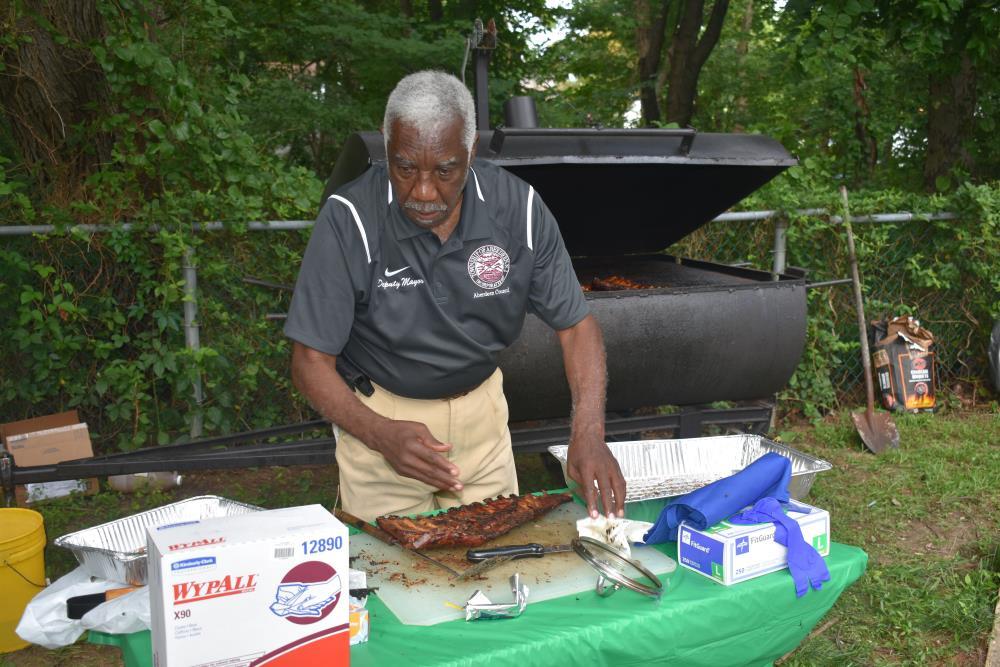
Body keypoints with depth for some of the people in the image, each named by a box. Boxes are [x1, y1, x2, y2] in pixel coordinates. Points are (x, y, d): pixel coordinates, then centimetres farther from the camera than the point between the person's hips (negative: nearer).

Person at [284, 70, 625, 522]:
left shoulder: (518, 207, -16)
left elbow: (575, 325, -9)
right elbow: (311, 361, -19)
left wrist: (588, 434, -24)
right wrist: (381, 434, -37)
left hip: (481, 406, 3)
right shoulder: (349, 219, -23)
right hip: (379, 415, -2)